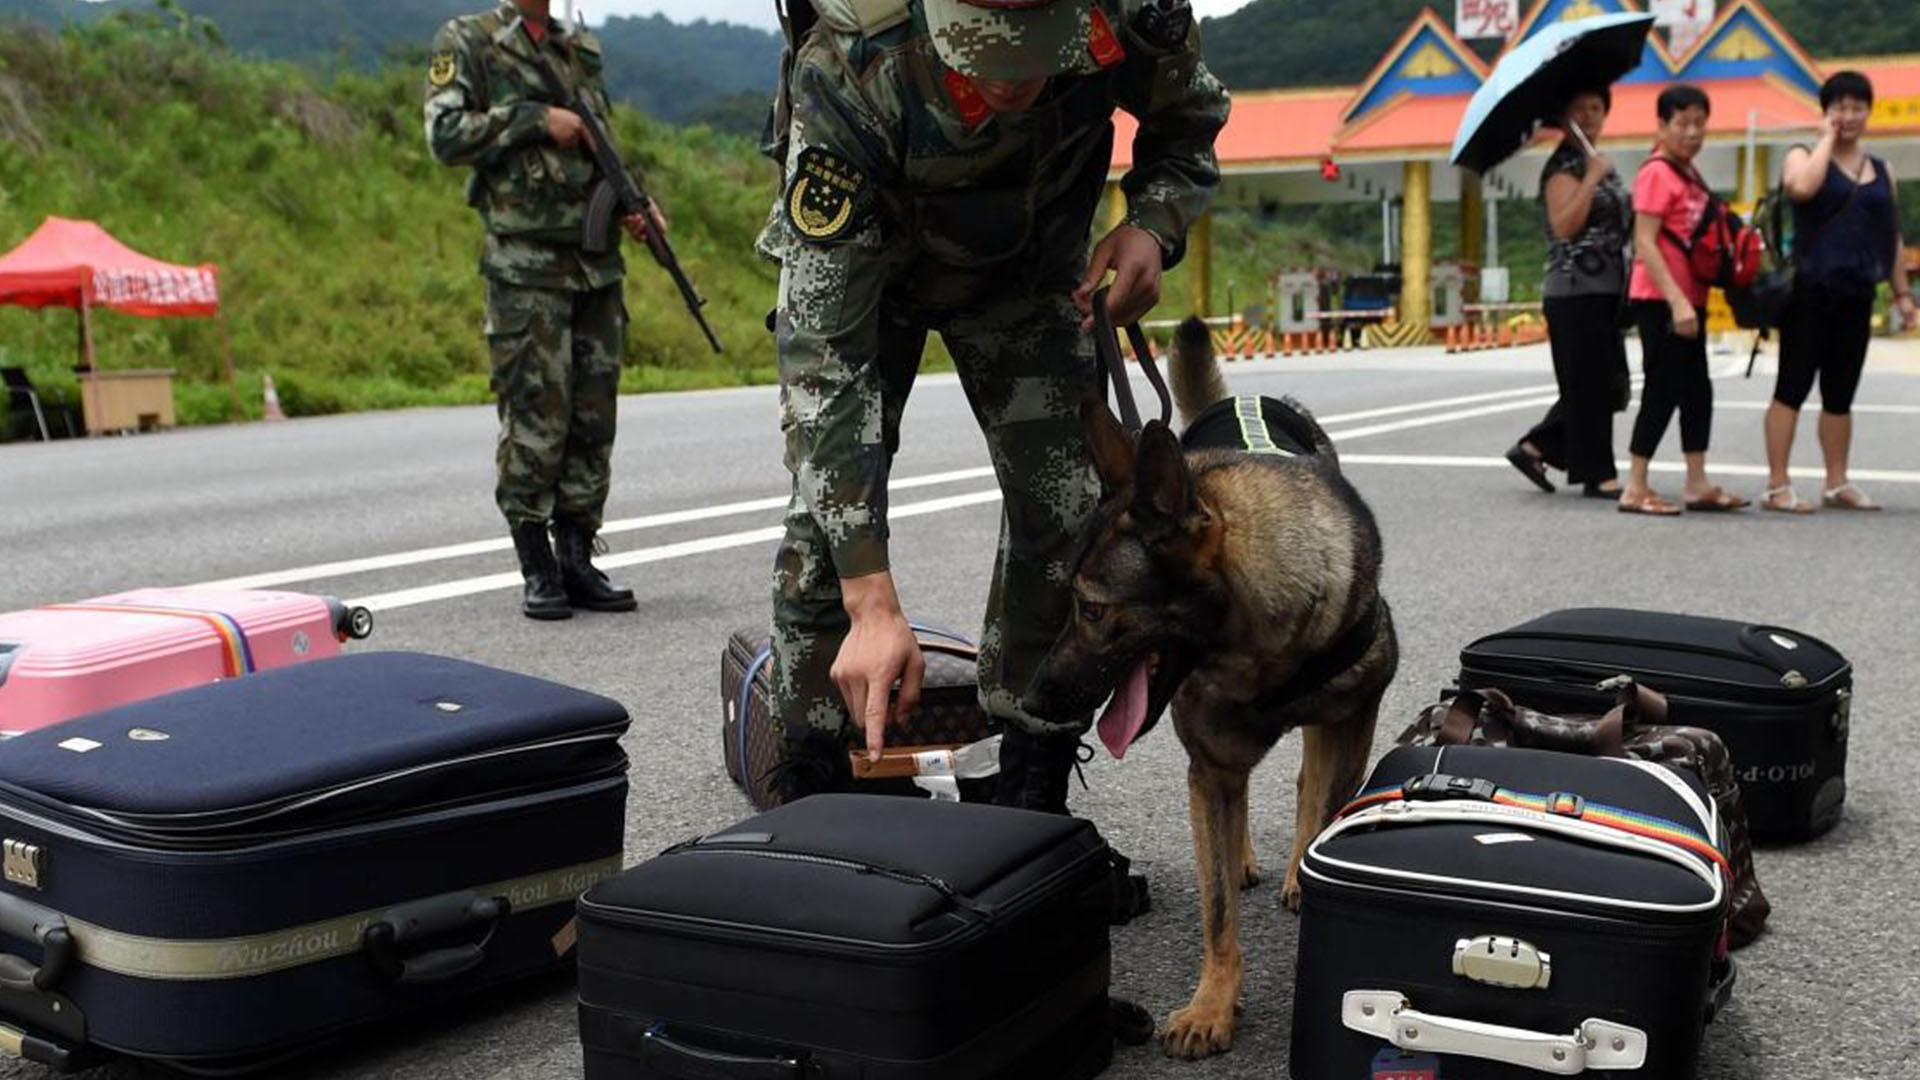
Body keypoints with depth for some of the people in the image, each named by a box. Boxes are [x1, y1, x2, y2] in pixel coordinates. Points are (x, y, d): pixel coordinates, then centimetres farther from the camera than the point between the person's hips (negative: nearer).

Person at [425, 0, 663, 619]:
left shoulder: (584, 50, 17)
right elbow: (445, 136, -10)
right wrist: (535, 119, -13)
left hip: (598, 265, 6)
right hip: (526, 270, -5)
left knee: (594, 419, 5)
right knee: (535, 420, -5)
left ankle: (577, 563, 13)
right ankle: (538, 573, 5)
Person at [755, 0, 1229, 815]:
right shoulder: (844, 81, -42)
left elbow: (1191, 118, -6)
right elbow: (828, 350, -42)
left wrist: (1154, 226, -30)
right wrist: (872, 603, -46)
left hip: (1030, 263, 3)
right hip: (854, 264, -2)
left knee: (1066, 509, -8)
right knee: (828, 515, -15)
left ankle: (1033, 800, 7)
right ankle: (809, 802, 2)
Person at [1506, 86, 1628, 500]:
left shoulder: (1602, 165, 18)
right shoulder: (1563, 166, -9)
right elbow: (1565, 225, -22)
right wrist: (1591, 178, -24)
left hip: (1606, 291, 9)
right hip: (1576, 291, -9)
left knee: (1604, 383, 10)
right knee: (1589, 384, -6)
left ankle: (1534, 447, 16)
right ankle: (1598, 475, 0)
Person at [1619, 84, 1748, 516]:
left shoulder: (1690, 176, 14)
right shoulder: (1657, 173, -12)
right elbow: (1644, 244, -19)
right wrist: (1676, 301, -24)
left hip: (1687, 300, 9)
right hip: (1661, 300, -9)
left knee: (1696, 389, 10)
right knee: (1663, 389, -6)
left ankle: (1697, 484, 16)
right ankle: (1636, 489, 0)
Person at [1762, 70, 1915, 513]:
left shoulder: (1881, 171, 16)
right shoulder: (1804, 156, 1)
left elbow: (1891, 236, 18)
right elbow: (1802, 187, -23)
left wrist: (1902, 292, 13)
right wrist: (1827, 139, -10)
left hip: (1857, 295, 5)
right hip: (1810, 291, -5)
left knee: (1841, 394, 10)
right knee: (1792, 387, -6)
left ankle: (1837, 484, 17)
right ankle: (1777, 485, -4)